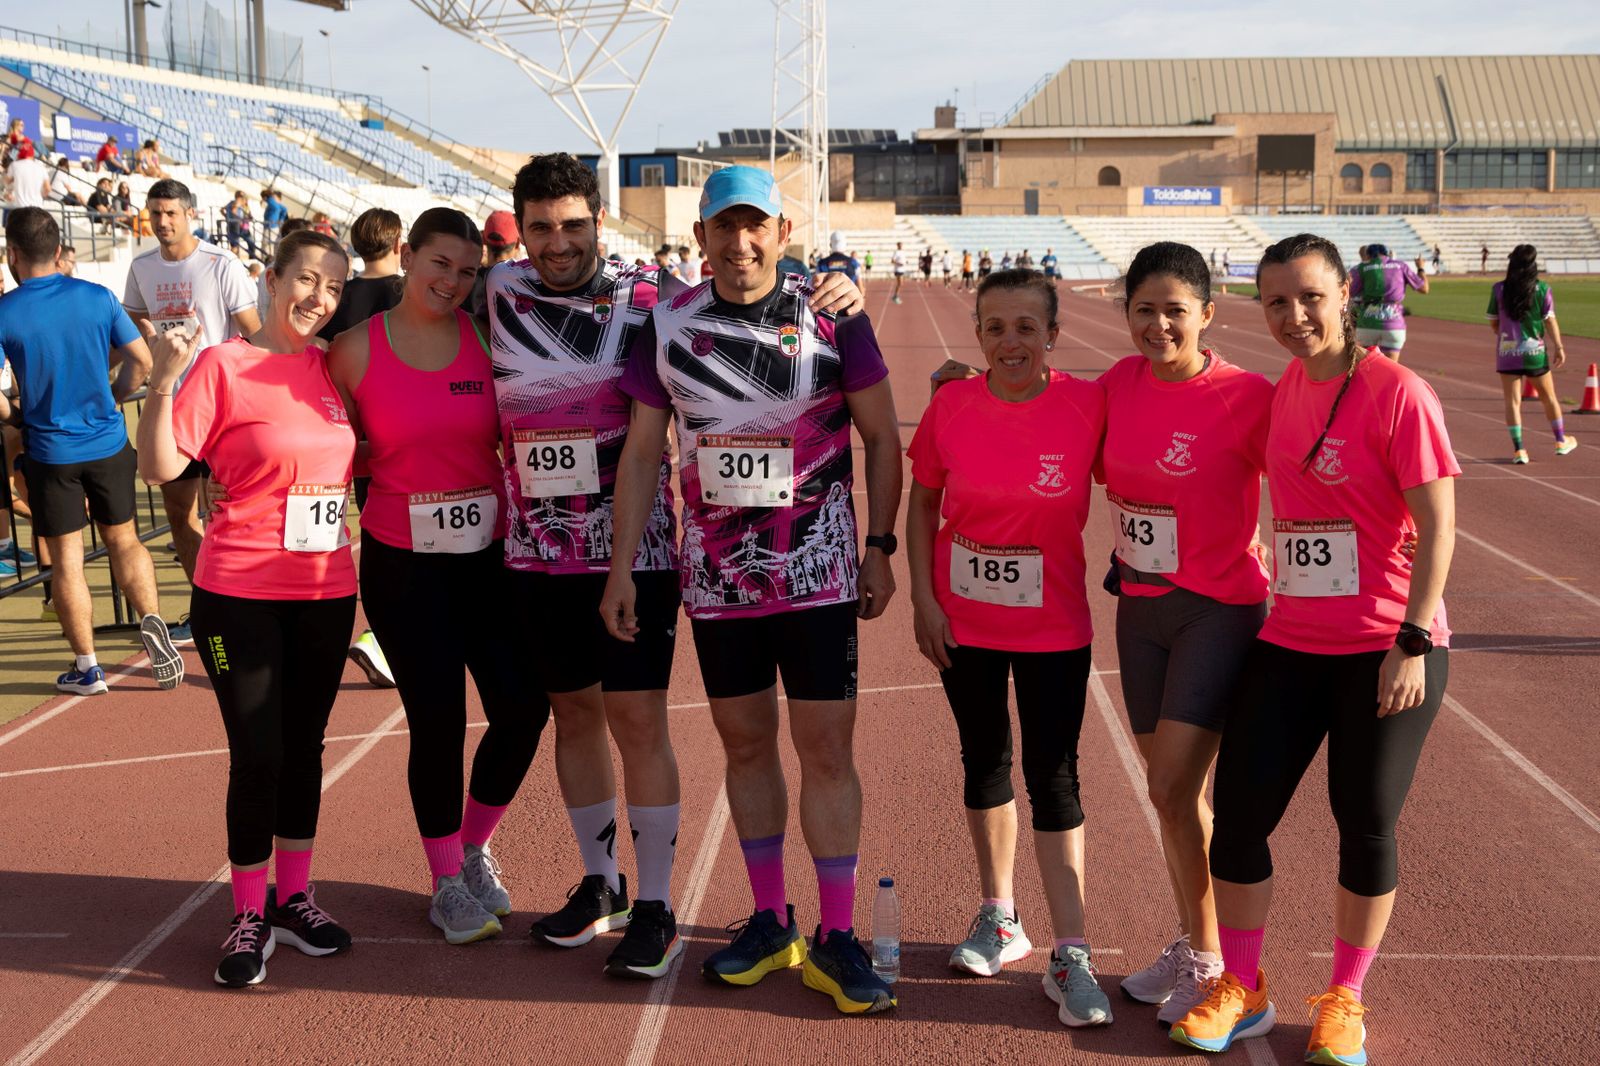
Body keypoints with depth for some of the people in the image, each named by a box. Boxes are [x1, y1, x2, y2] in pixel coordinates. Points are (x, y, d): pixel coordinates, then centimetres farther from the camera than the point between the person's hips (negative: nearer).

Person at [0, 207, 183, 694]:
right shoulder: (97, 297, -4)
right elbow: (141, 360, 0)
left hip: (49, 450, -2)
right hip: (108, 442, 2)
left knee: (66, 559, 7)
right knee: (124, 539, 17)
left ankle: (86, 666, 13)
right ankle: (151, 619, -6)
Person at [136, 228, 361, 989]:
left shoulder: (331, 368, 6)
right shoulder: (223, 365, -10)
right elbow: (159, 467, -16)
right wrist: (163, 383, -28)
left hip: (327, 591, 5)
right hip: (242, 594, -5)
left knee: (304, 747, 13)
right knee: (257, 755, -3)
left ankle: (294, 897, 27)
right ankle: (249, 917, 14)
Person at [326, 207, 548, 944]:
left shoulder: (487, 339, 1)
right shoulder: (356, 348, -2)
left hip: (488, 552, 2)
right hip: (402, 560, -2)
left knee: (523, 706, -2)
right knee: (437, 721, 0)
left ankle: (474, 850, 26)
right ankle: (446, 883, 22)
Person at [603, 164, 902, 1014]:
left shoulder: (833, 318, -5)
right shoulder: (668, 325, 1)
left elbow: (881, 437, 1)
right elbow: (641, 453, 6)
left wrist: (879, 547, -3)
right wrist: (622, 566, 3)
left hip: (816, 570, -2)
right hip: (715, 575, 3)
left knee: (826, 749, -2)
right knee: (745, 744, 11)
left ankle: (836, 938, 8)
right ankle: (771, 922, 25)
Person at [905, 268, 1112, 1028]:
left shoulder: (1089, 405, -13)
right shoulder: (950, 407, -8)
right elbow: (922, 502, 3)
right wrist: (923, 598, -3)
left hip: (1054, 627, -2)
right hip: (963, 623, 2)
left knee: (1054, 778, -1)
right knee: (985, 761, 16)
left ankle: (1070, 957, 7)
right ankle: (999, 918, 34)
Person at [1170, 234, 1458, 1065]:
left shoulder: (1397, 394, -13)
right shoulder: (1282, 393, 5)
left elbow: (1437, 528, -14)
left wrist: (1413, 643, -18)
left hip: (1386, 650, -5)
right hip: (1290, 644, 6)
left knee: (1366, 823, 6)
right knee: (1239, 811, 5)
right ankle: (1240, 990, 23)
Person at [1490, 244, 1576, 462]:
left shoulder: (1499, 289, -4)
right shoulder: (1542, 289, -5)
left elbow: (1493, 323, 3)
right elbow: (1550, 320, -7)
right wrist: (1559, 347, -1)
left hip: (1507, 350, 0)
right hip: (1535, 350, 0)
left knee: (1512, 401, 2)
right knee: (1549, 397, 17)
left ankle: (1518, 449, -4)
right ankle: (1561, 440, 31)